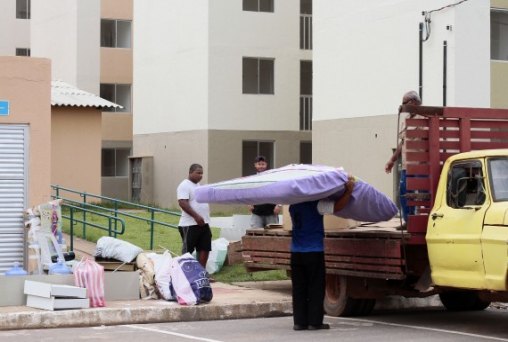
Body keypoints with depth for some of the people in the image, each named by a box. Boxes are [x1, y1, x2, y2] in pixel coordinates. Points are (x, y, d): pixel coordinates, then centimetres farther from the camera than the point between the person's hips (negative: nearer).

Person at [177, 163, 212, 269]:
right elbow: (183, 203, -21)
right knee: (187, 252, -2)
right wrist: (196, 216, -26)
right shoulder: (184, 186, -11)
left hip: (203, 224, 9)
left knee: (204, 249, 8)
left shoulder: (198, 186, 18)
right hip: (190, 225, -9)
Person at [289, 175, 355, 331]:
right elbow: (337, 206, -19)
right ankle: (315, 322, 0)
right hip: (314, 252, -6)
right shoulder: (316, 204, -12)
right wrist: (349, 190, -15)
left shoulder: (293, 205, 9)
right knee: (316, 287, 2)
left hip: (296, 252, 6)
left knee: (299, 288, 8)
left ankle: (299, 321, 7)